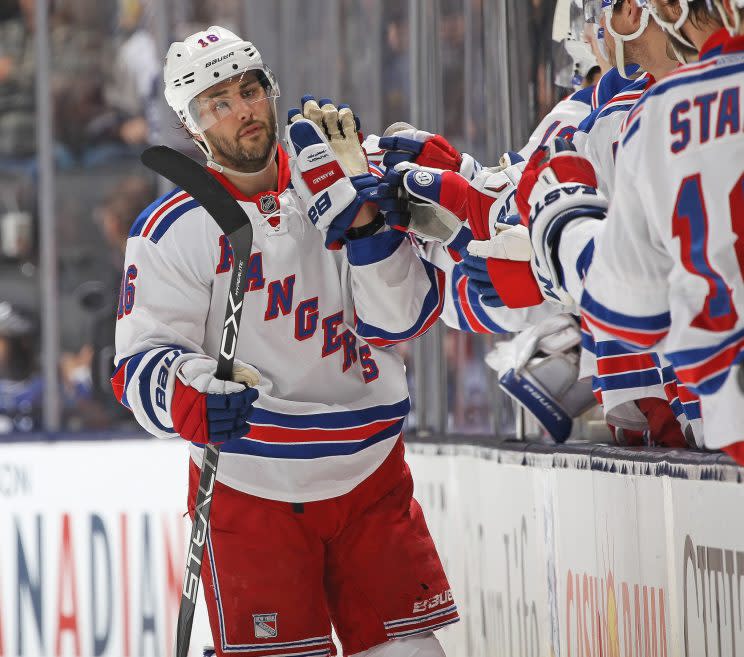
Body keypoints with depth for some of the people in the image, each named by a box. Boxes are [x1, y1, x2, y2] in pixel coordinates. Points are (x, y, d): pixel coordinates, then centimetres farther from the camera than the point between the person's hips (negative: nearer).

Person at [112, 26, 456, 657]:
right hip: (247, 489, -2)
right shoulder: (174, 230, -2)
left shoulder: (332, 186, 5)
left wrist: (359, 210, -19)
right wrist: (191, 394, -31)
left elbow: (402, 315, -5)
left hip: (370, 480, 3)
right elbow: (140, 365, -9)